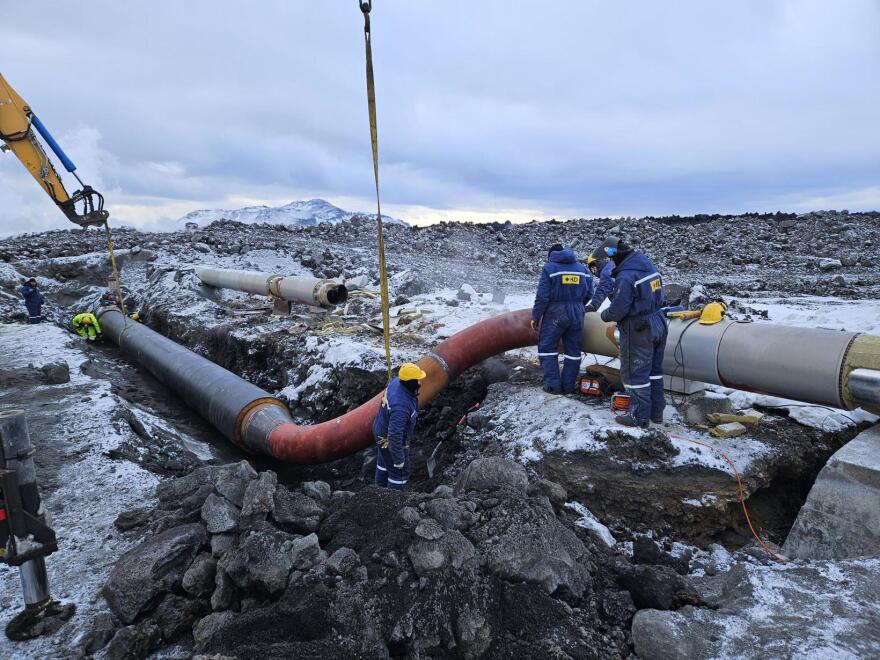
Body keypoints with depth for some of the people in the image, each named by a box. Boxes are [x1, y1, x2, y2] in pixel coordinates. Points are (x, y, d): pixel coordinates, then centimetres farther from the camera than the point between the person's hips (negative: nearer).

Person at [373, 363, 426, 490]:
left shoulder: (396, 382, -16)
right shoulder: (401, 406, -42)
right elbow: (394, 435, -36)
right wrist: (399, 459, -24)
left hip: (382, 430, 9)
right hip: (391, 441, -9)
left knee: (384, 461, 32)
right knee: (400, 472, 15)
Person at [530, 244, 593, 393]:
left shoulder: (549, 268, -5)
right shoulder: (582, 268, 10)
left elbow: (542, 296, -11)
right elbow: (589, 294, 11)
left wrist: (535, 317, -3)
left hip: (555, 314, -4)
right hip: (577, 315, 5)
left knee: (547, 347, 6)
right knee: (573, 350, 11)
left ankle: (552, 383, 1)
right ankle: (568, 385, 15)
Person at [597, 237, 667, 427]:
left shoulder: (626, 276, -22)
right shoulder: (649, 265, 5)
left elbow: (617, 310, -21)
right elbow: (657, 297, 10)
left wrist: (604, 314, 0)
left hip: (638, 331, -9)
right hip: (658, 324, 9)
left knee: (635, 373, 3)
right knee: (654, 370, 18)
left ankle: (639, 417, 12)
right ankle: (656, 412, 29)